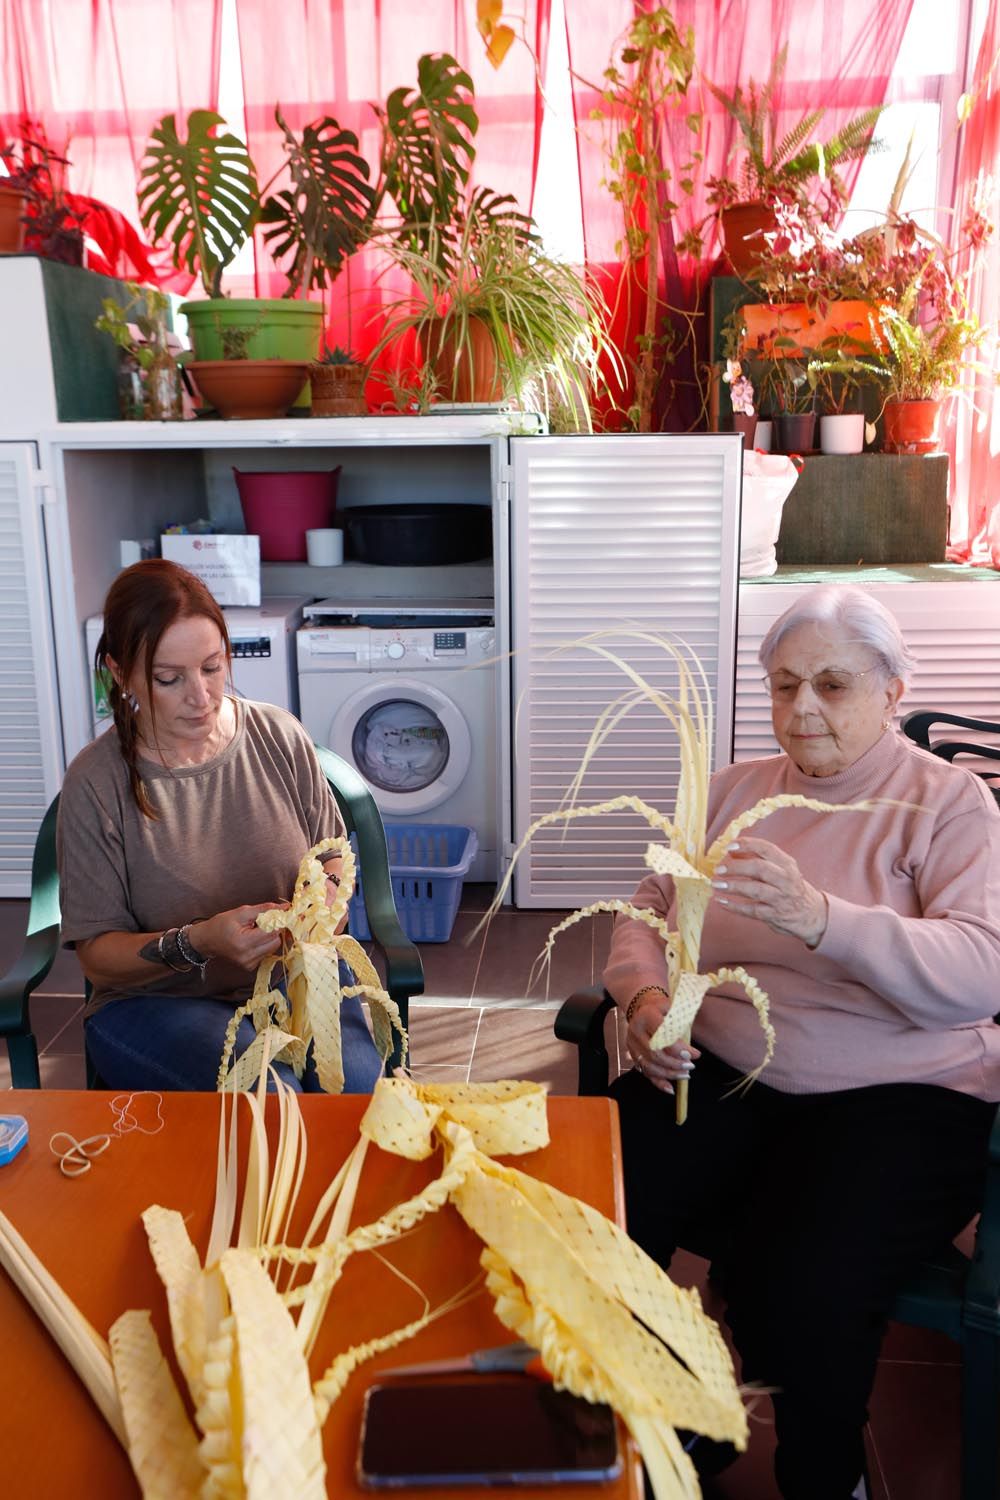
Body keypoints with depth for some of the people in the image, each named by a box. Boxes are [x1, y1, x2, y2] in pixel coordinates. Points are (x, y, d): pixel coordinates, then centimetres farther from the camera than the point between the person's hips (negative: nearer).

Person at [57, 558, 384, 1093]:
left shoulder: (279, 737, -1)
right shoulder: (96, 785, -10)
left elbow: (332, 856, 12)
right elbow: (97, 954, -7)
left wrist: (327, 894, -12)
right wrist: (197, 943, -25)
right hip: (154, 1000, -2)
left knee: (358, 1084, -24)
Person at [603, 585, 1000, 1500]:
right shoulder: (735, 789, 12)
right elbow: (649, 910, 13)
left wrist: (821, 918, -33)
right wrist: (646, 996, -10)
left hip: (895, 1092, -3)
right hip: (720, 1071, 4)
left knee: (803, 1283, -28)